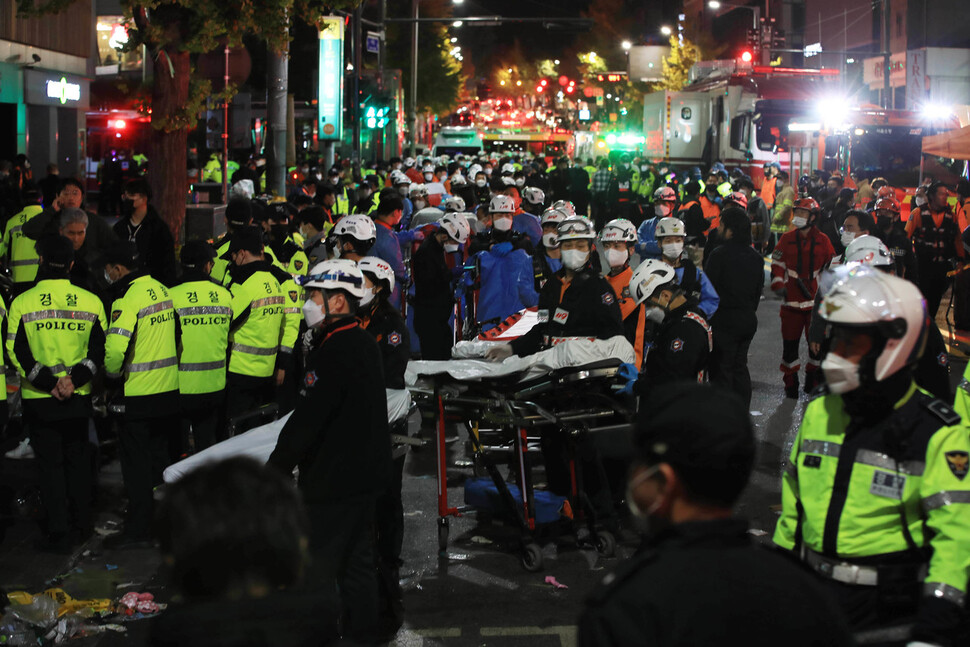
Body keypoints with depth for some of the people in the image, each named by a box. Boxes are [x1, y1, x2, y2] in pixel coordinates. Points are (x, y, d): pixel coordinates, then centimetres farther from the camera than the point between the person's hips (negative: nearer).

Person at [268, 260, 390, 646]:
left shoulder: (334, 352, -22)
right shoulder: (366, 344, 8)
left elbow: (306, 420, -24)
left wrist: (275, 470, -16)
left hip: (334, 483, -10)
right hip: (367, 473, 10)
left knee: (317, 571, -2)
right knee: (358, 563, 18)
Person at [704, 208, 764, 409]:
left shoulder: (720, 254, -16)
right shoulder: (756, 257, 7)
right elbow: (759, 289, 14)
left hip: (724, 319, -7)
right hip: (748, 320, 7)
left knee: (721, 369, 0)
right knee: (740, 366, 17)